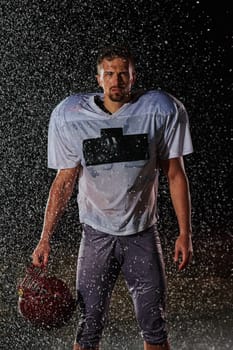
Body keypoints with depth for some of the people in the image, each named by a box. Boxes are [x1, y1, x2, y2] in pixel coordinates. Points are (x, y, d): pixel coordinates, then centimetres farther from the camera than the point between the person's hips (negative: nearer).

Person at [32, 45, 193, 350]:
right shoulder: (72, 117, -5)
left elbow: (175, 174, 1)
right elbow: (64, 181, 2)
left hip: (143, 233, 0)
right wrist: (45, 239, -2)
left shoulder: (160, 112, -6)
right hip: (97, 234, 0)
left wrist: (185, 233, -3)